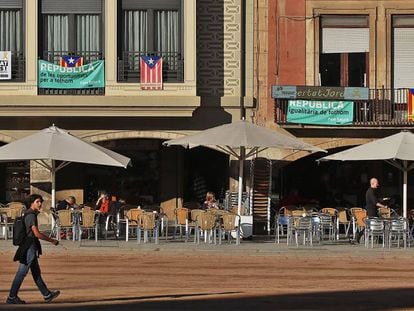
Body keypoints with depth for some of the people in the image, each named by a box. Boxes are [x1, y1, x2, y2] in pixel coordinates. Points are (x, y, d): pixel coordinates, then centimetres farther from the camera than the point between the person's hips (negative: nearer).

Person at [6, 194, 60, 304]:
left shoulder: (28, 214, 14)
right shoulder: (31, 215, -16)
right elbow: (37, 234, -21)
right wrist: (52, 240, -12)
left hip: (29, 248, 10)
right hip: (29, 248, -10)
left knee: (36, 273, 14)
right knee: (22, 273, -5)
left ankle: (47, 295, 20)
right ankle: (12, 297, -1)